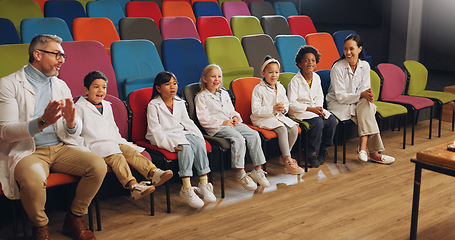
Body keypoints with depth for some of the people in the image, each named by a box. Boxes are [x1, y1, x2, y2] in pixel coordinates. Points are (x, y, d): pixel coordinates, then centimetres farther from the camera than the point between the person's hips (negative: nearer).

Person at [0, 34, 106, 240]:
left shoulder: (61, 86, 14)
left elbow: (75, 132, 10)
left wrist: (71, 122, -16)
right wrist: (41, 123, -28)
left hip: (61, 148, 5)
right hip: (27, 152, -4)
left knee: (98, 166, -20)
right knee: (33, 180, -36)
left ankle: (74, 219, 2)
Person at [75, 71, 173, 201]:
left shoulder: (107, 106, 25)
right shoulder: (80, 108, 4)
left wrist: (120, 140, 20)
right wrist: (83, 148, -11)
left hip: (114, 142, 6)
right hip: (95, 145, -6)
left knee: (132, 152, -23)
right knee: (116, 157, -33)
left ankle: (153, 172, -44)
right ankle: (133, 185, -53)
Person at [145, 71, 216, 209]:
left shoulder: (179, 103, 15)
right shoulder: (153, 106, -5)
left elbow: (187, 122, 18)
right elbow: (154, 130, -12)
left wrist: (199, 135, 2)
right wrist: (169, 145, -25)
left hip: (181, 133, 6)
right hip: (164, 137, -6)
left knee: (199, 144, -23)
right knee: (186, 148, -32)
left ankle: (203, 184, -20)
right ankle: (186, 189, -32)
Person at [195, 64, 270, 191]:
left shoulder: (224, 94, 25)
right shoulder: (201, 97, 2)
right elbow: (203, 119, -7)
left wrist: (236, 117, 3)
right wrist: (222, 122, -15)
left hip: (231, 123, 7)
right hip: (216, 128, -6)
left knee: (254, 135, -17)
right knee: (238, 138, -33)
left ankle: (257, 170, -11)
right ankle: (241, 174, -25)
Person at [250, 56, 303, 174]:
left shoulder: (280, 88, 10)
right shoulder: (258, 89, -10)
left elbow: (286, 103, 18)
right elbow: (255, 110, -15)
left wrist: (283, 109, -8)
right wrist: (273, 109, -24)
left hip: (278, 116, 7)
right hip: (262, 119, -6)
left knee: (294, 128, -17)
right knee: (282, 129, -30)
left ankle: (284, 156, 0)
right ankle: (288, 162, -26)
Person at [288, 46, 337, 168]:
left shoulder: (316, 78, 7)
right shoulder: (295, 81, -13)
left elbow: (319, 97, 15)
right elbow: (292, 104, -16)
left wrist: (319, 107, -7)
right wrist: (311, 109, -19)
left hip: (314, 108, 6)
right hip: (299, 112, -6)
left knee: (332, 120, -17)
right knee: (318, 123, -30)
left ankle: (324, 149, 3)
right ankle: (311, 154, -14)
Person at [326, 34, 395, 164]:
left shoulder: (365, 66, 0)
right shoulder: (337, 68, -16)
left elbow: (364, 88, 0)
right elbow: (341, 97, -18)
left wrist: (368, 95, -25)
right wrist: (361, 95, -32)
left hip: (358, 103, 5)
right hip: (338, 104, -5)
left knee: (367, 105, -32)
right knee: (367, 117, -30)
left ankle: (363, 148, -39)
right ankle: (373, 152, -33)